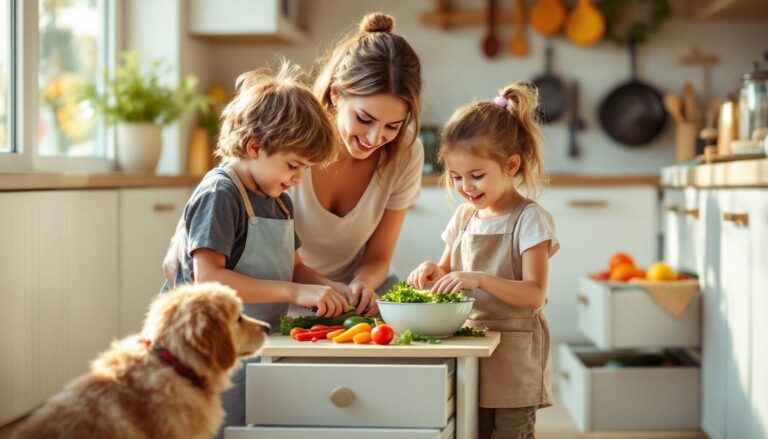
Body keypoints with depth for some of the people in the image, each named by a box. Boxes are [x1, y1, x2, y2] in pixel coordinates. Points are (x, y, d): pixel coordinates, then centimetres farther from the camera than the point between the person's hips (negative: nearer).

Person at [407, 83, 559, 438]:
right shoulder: (464, 217, 10)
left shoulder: (529, 219, -10)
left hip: (514, 356, -6)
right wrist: (433, 271, -4)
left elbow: (534, 294, -17)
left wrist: (480, 279, -30)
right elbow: (448, 272, 20)